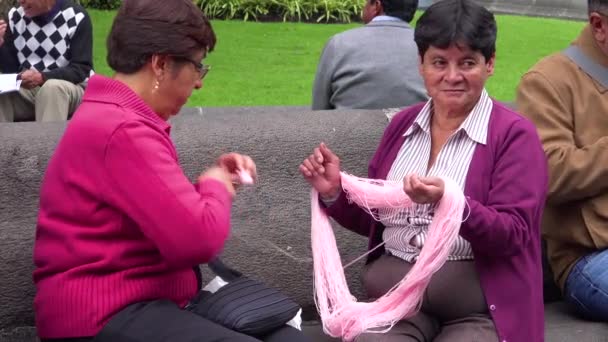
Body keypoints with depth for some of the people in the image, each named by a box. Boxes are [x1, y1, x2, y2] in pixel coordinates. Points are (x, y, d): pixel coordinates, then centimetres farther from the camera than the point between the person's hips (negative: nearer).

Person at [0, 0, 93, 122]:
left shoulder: (76, 18, -8)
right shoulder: (15, 16, 5)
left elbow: (81, 69, -14)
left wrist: (43, 78, -29)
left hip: (69, 88, -4)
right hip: (26, 89, 4)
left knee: (52, 88, -36)